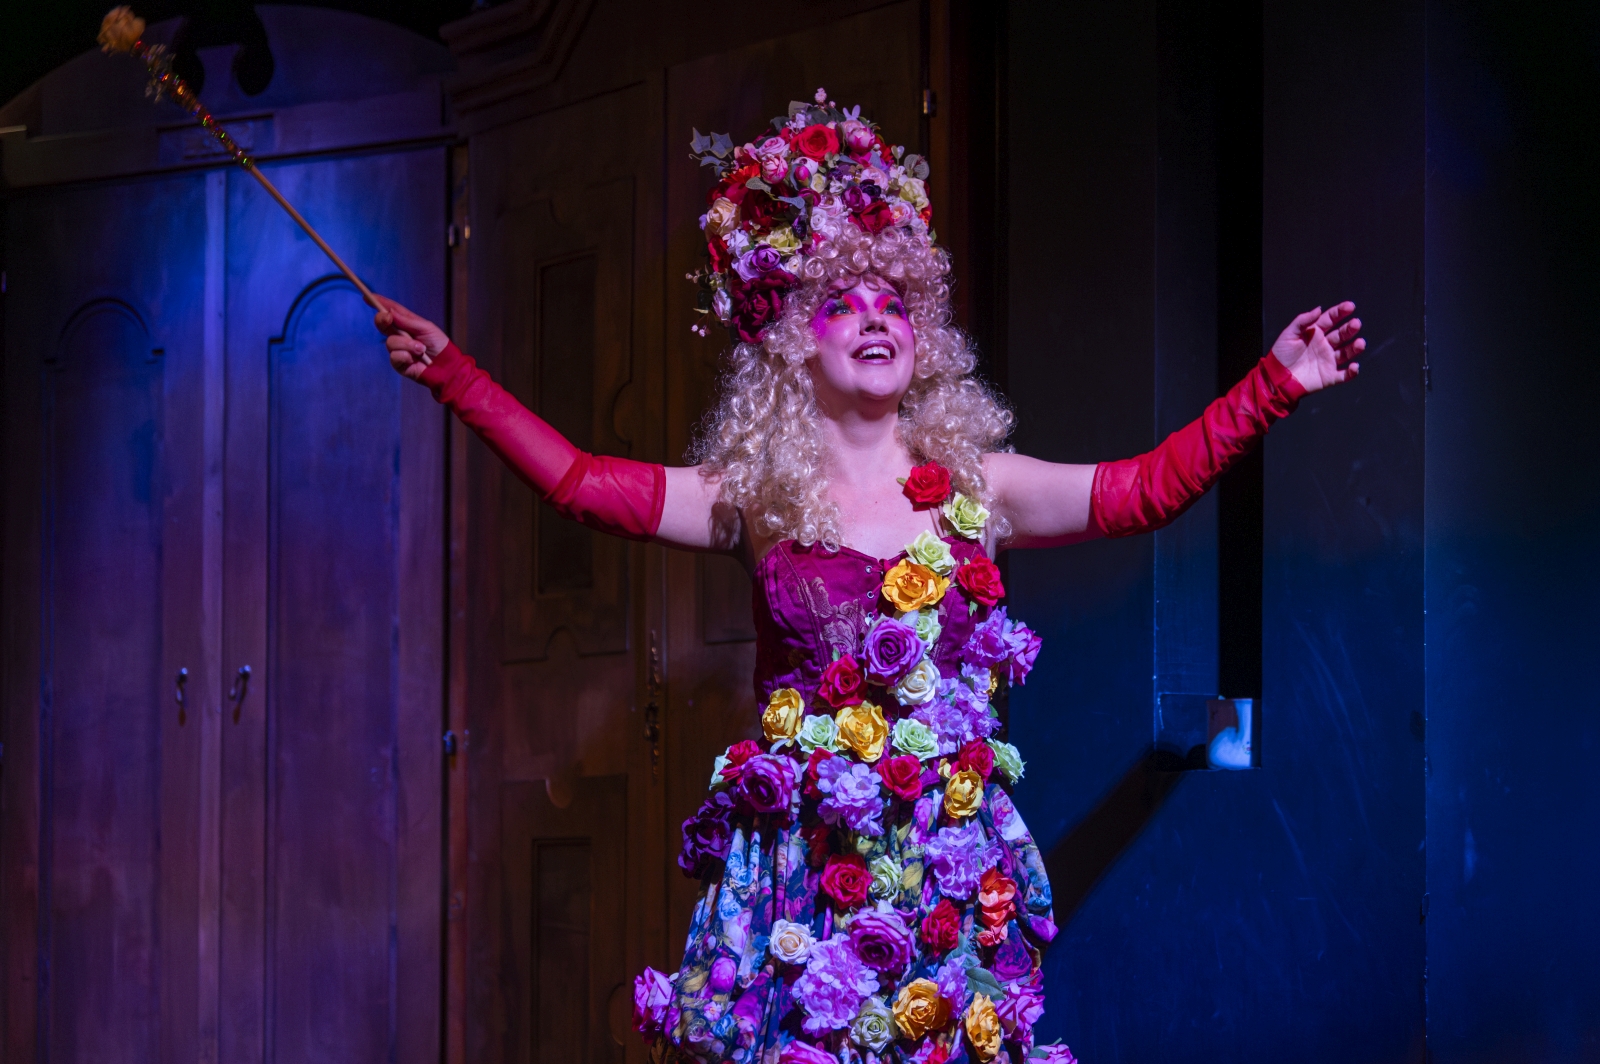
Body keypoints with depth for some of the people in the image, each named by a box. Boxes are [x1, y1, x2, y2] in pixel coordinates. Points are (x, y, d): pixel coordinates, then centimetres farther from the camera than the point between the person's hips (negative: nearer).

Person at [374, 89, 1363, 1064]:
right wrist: (456, 374, -1)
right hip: (805, 857, -1)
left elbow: (1142, 487, 3)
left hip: (952, 856, 1)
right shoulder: (756, 498, 4)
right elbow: (580, 480, 2)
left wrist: (1276, 382, -3)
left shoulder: (977, 488, 6)